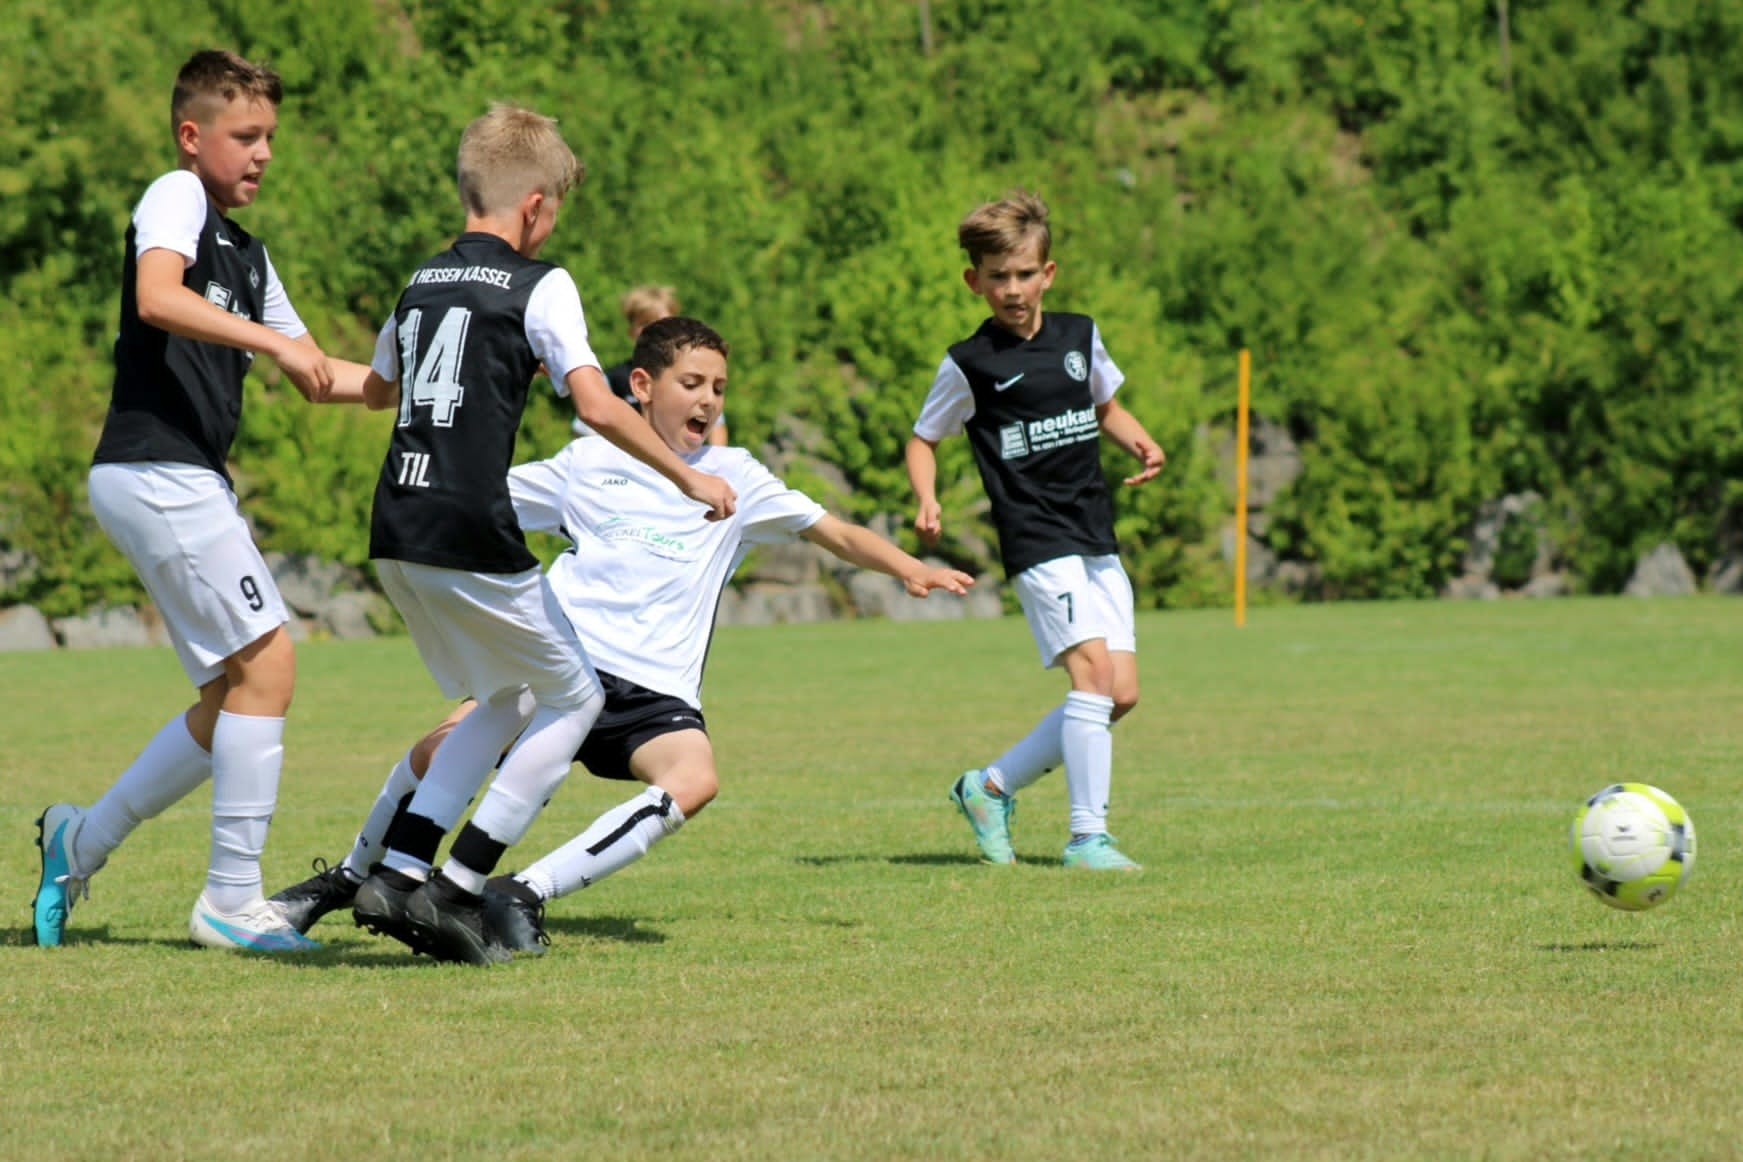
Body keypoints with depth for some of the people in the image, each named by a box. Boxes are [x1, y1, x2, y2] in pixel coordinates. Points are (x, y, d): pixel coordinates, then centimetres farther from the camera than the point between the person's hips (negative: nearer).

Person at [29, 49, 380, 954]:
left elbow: (315, 380, 26)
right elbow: (156, 299, -25)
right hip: (155, 471, -10)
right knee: (267, 661, -12)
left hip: (191, 486, 10)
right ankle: (232, 901, -9)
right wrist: (272, 340, -29)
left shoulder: (244, 252, 22)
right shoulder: (177, 198, -4)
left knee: (232, 698, 11)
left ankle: (82, 841, 23)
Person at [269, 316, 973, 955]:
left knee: (693, 782, -31)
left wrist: (909, 569, -8)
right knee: (444, 746, -21)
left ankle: (525, 894, -25)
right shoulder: (587, 464, 12)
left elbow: (838, 534, 8)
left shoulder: (732, 477, 11)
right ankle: (347, 879, 6)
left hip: (656, 691, 0)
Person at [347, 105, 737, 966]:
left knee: (503, 701, 22)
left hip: (396, 533, 7)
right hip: (472, 537, -7)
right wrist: (689, 479, -5)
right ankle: (455, 888, 0)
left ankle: (399, 873, 9)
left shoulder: (422, 282, 17)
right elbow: (598, 407, -15)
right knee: (575, 696, 10)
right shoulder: (538, 285, -4)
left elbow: (376, 389, 35)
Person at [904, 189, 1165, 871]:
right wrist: (927, 503, -10)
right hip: (1037, 540, -6)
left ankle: (992, 786, 16)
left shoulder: (1080, 337, 10)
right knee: (1093, 671, -20)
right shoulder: (969, 365, -3)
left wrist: (1138, 442, 7)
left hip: (1098, 542, 6)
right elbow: (922, 439, 8)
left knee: (1121, 694, 1)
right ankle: (1087, 836, -16)